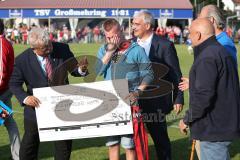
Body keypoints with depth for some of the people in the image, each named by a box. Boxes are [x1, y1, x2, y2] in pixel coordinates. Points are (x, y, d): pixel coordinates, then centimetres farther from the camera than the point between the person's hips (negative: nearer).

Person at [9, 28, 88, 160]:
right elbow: (14, 84, -8)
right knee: (29, 144, 12)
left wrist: (81, 69, -25)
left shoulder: (62, 49, -11)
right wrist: (25, 98, -28)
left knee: (64, 144, 13)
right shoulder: (22, 60, -15)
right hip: (38, 105, -1)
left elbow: (74, 70, 0)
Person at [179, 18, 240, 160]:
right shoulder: (222, 52, 14)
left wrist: (187, 119, -13)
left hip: (214, 128, -10)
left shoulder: (207, 57, -19)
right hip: (225, 125, 11)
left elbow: (203, 95, -25)